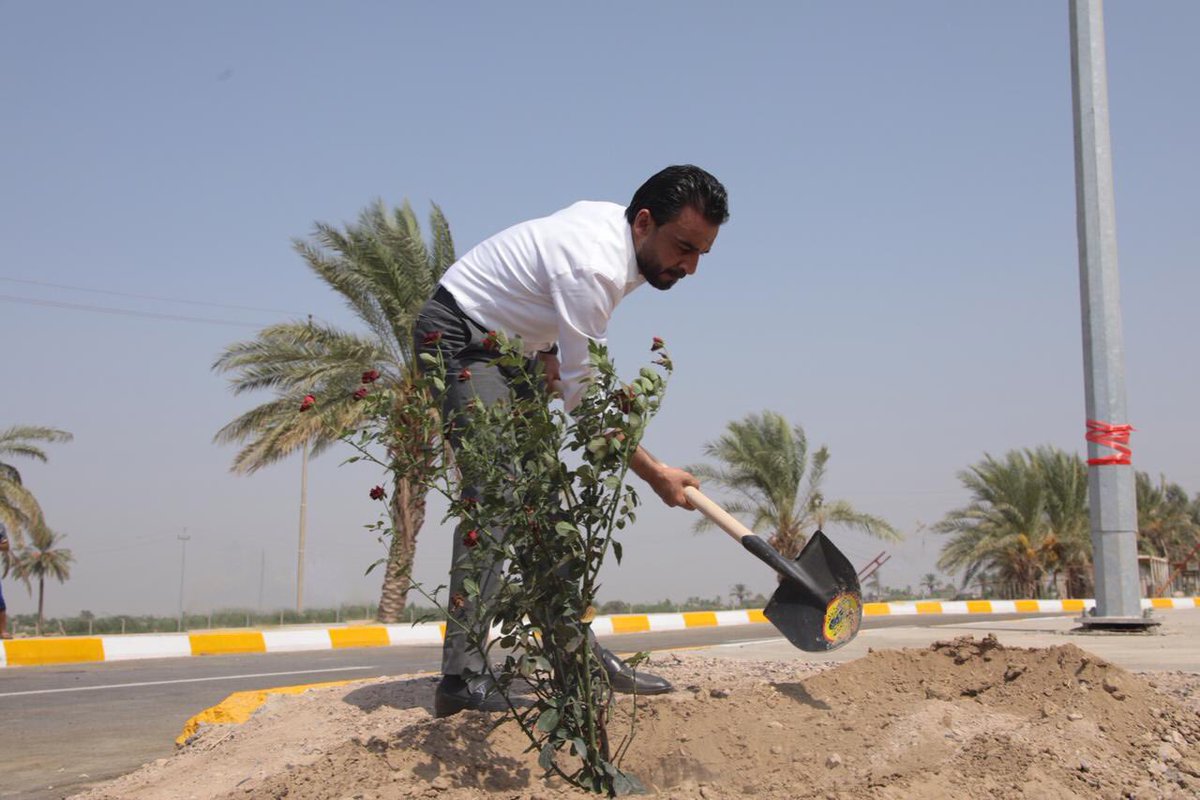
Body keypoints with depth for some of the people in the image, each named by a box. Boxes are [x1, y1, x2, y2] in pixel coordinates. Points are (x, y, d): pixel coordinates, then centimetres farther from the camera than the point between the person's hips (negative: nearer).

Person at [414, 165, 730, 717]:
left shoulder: (611, 219, -1)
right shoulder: (593, 267, -30)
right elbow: (584, 399, -27)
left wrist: (547, 351, 0)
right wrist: (656, 475, -21)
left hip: (509, 346, 10)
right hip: (460, 340, -10)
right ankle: (463, 678, -25)